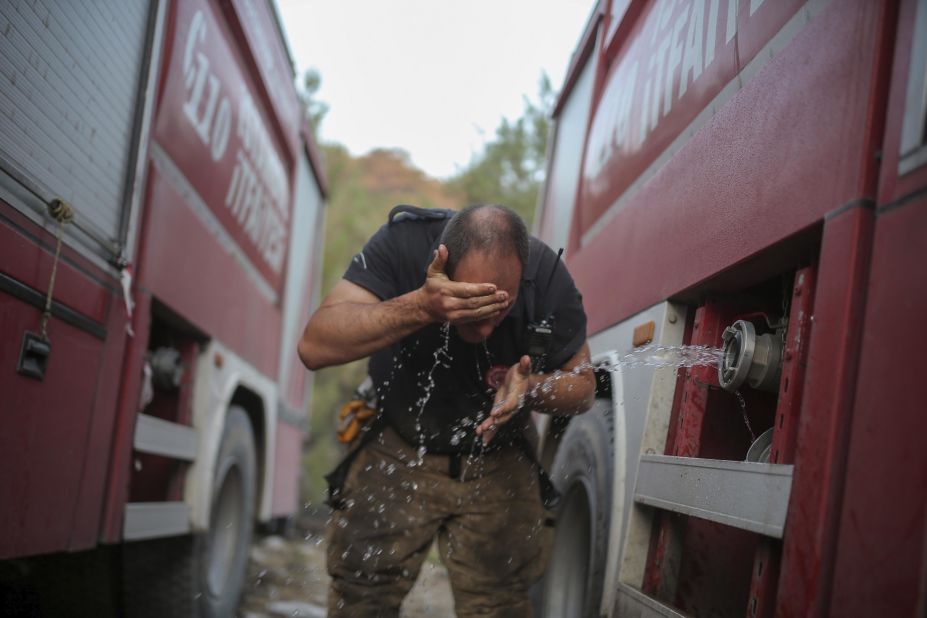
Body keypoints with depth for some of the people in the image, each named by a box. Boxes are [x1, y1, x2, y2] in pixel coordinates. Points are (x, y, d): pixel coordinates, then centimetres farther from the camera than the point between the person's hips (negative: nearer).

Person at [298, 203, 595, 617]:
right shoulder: (401, 243, -26)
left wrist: (531, 389, -30)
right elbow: (315, 347, -34)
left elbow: (583, 384, -7)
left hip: (496, 463, 1)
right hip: (397, 447, -1)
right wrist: (421, 306, -47)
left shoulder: (547, 275, -21)